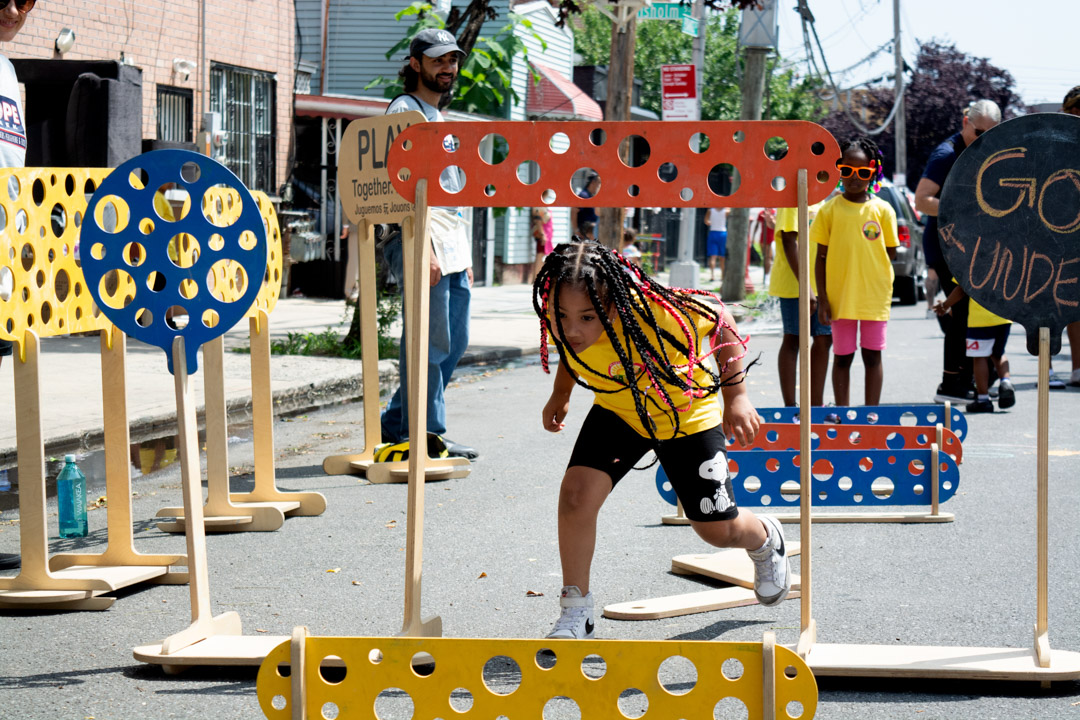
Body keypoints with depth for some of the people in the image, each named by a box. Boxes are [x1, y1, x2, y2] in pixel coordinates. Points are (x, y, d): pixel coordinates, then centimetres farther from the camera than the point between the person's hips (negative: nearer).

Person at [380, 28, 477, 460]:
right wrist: (424, 249, -23)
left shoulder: (438, 118, 24)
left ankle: (397, 425, 19)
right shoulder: (404, 112, -5)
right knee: (431, 343, -9)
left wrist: (463, 255, 22)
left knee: (454, 342, 11)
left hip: (451, 245, 10)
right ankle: (427, 436, -3)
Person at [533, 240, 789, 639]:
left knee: (718, 530, 8)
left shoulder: (657, 315, -43)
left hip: (686, 413, -3)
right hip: (617, 411, 3)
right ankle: (576, 612, 0)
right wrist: (560, 396, 13)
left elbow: (720, 321, -22)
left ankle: (765, 540, 47)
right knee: (576, 493, -19)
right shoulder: (563, 323, -30)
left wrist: (736, 398, -17)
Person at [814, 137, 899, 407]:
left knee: (872, 356, 5)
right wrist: (822, 298, -2)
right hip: (840, 296, 0)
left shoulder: (883, 210, 1)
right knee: (842, 357, 7)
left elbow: (890, 253, 7)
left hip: (875, 295, 0)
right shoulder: (829, 210, 1)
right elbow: (821, 256, 3)